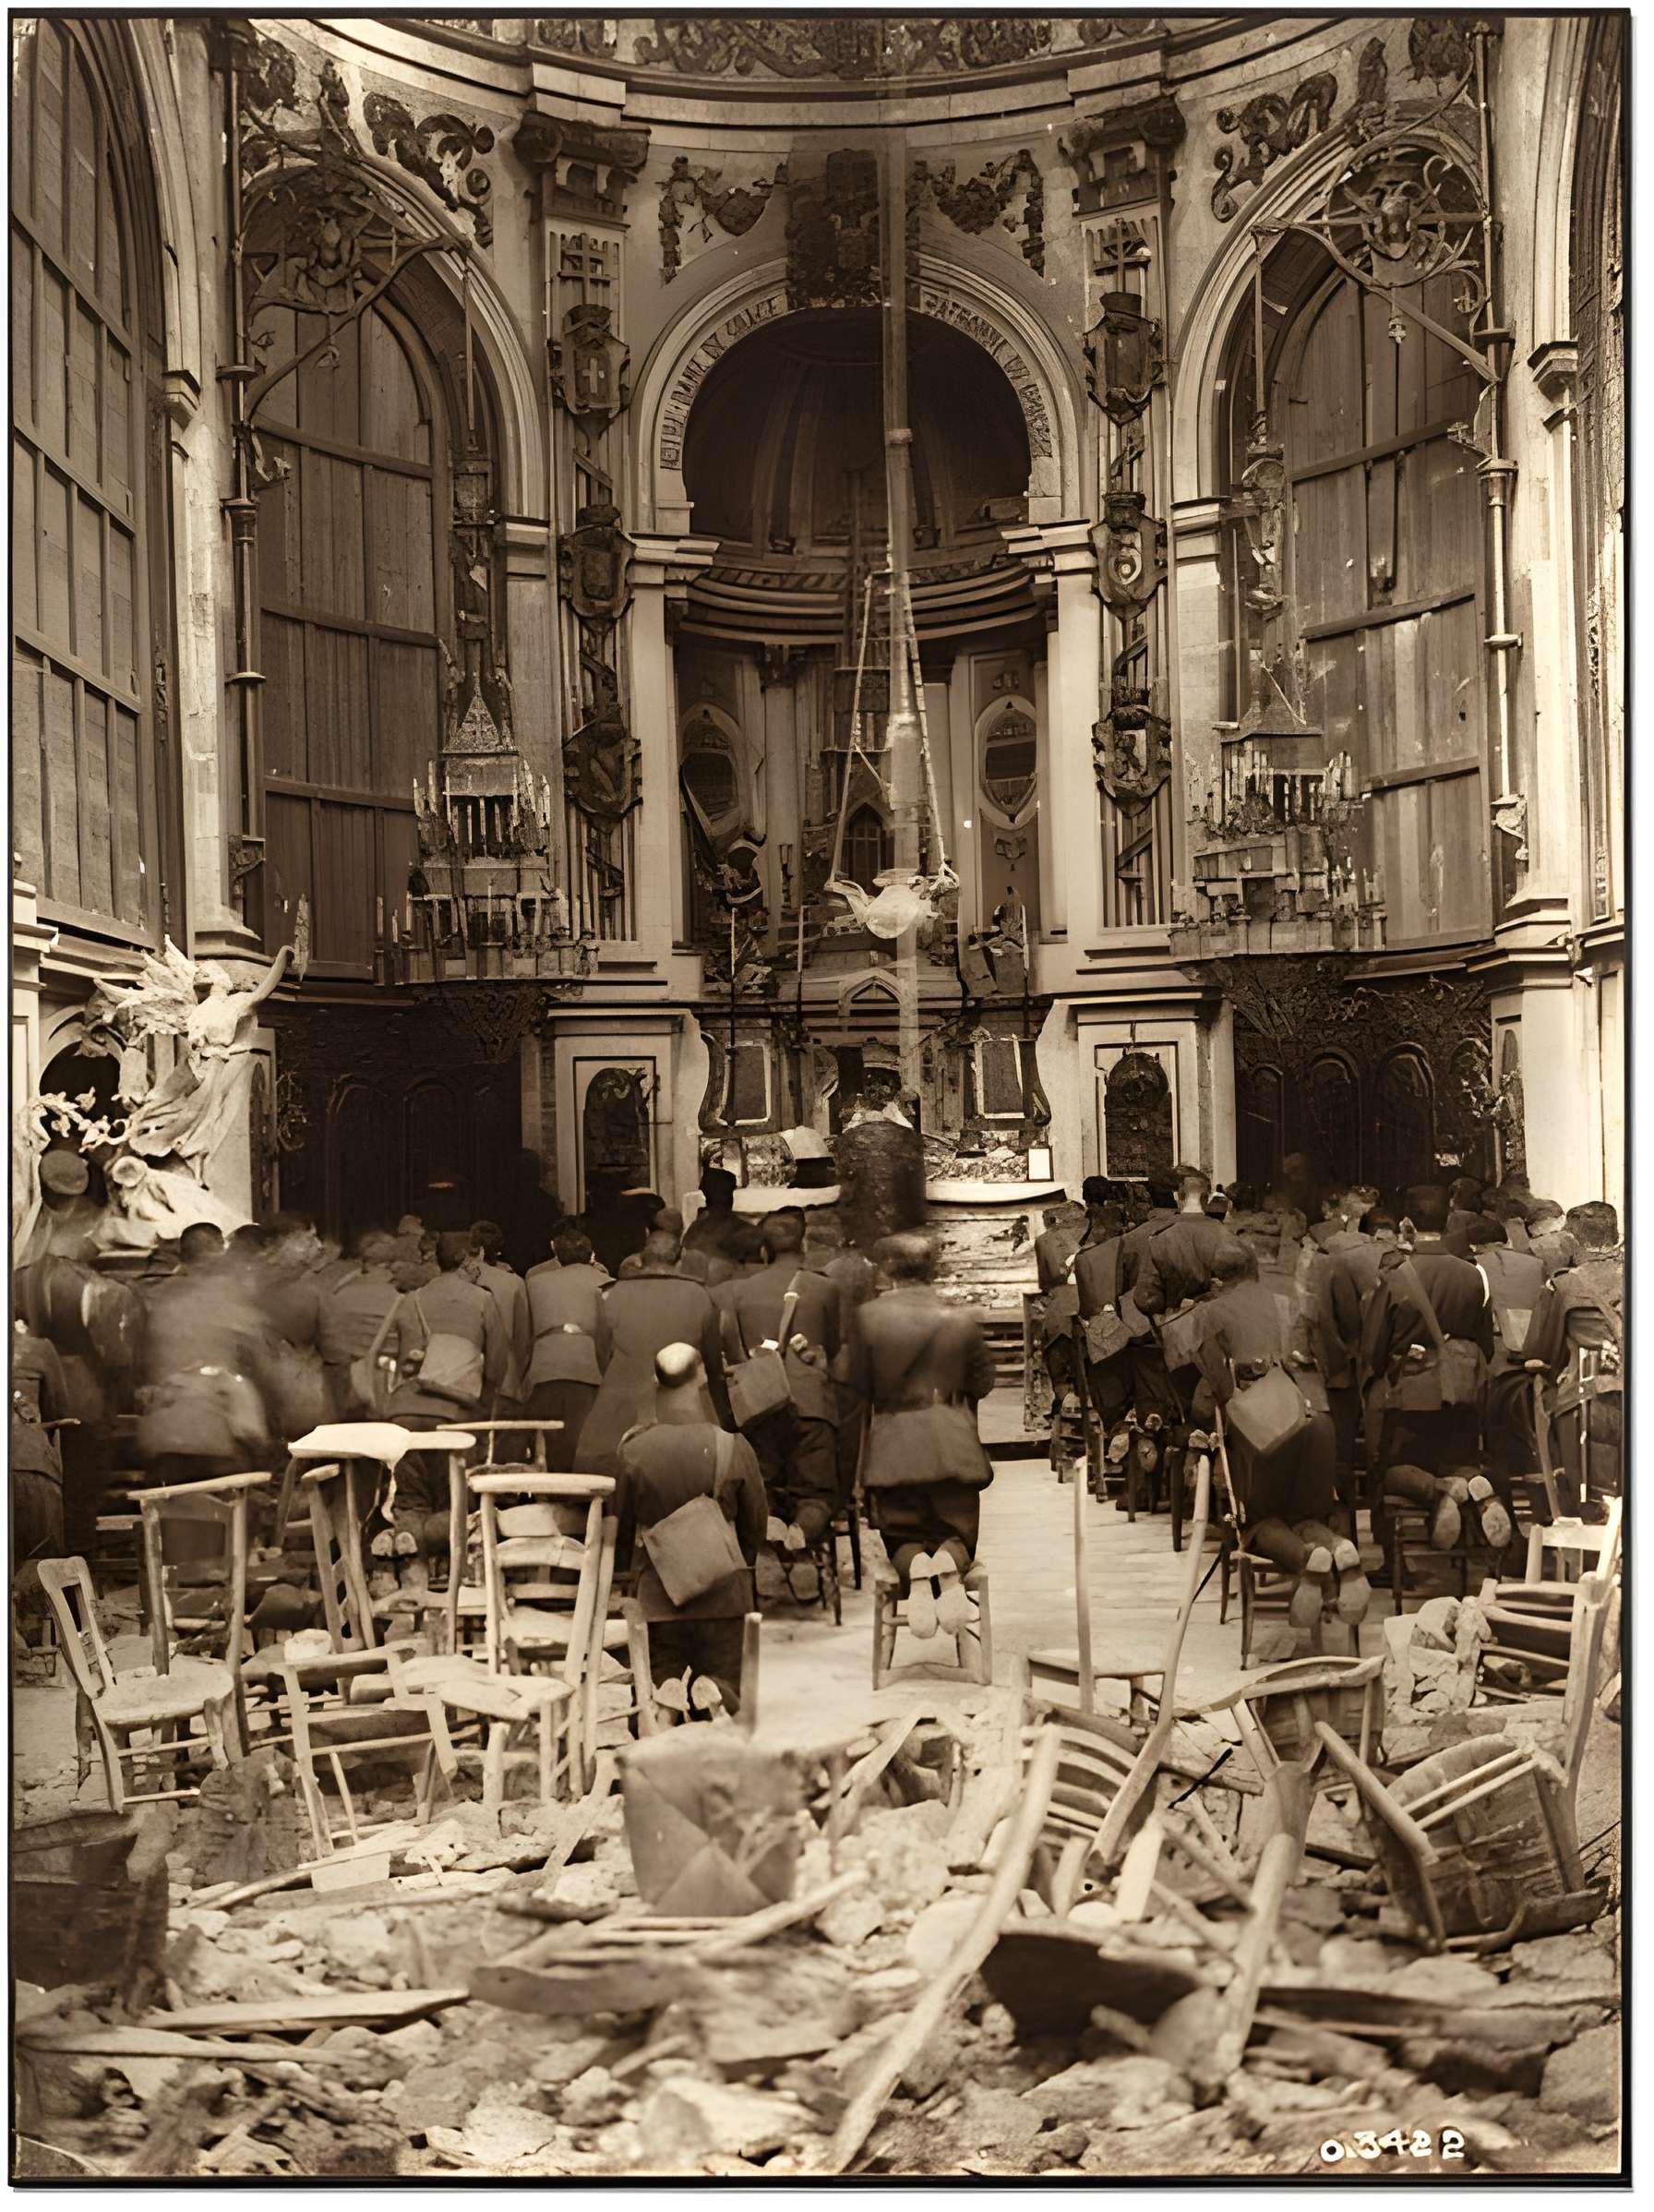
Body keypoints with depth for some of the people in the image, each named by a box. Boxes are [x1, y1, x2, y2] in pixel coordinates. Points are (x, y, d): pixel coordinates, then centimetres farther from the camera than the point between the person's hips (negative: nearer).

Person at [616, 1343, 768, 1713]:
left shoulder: (634, 1450, -10)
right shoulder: (734, 1449, -10)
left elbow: (620, 1532, 3)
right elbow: (756, 1528, 3)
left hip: (658, 1599, 1)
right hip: (722, 1598, -1)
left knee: (655, 1692, 15)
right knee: (726, 1689, 10)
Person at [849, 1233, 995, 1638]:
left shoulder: (870, 1316, -7)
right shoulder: (963, 1319, -2)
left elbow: (860, 1384, 0)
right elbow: (982, 1382, 7)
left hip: (893, 1448, 0)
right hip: (952, 1443, 0)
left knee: (902, 1538, 15)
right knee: (958, 1535, 14)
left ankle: (914, 1567, -22)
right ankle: (950, 1562, -23)